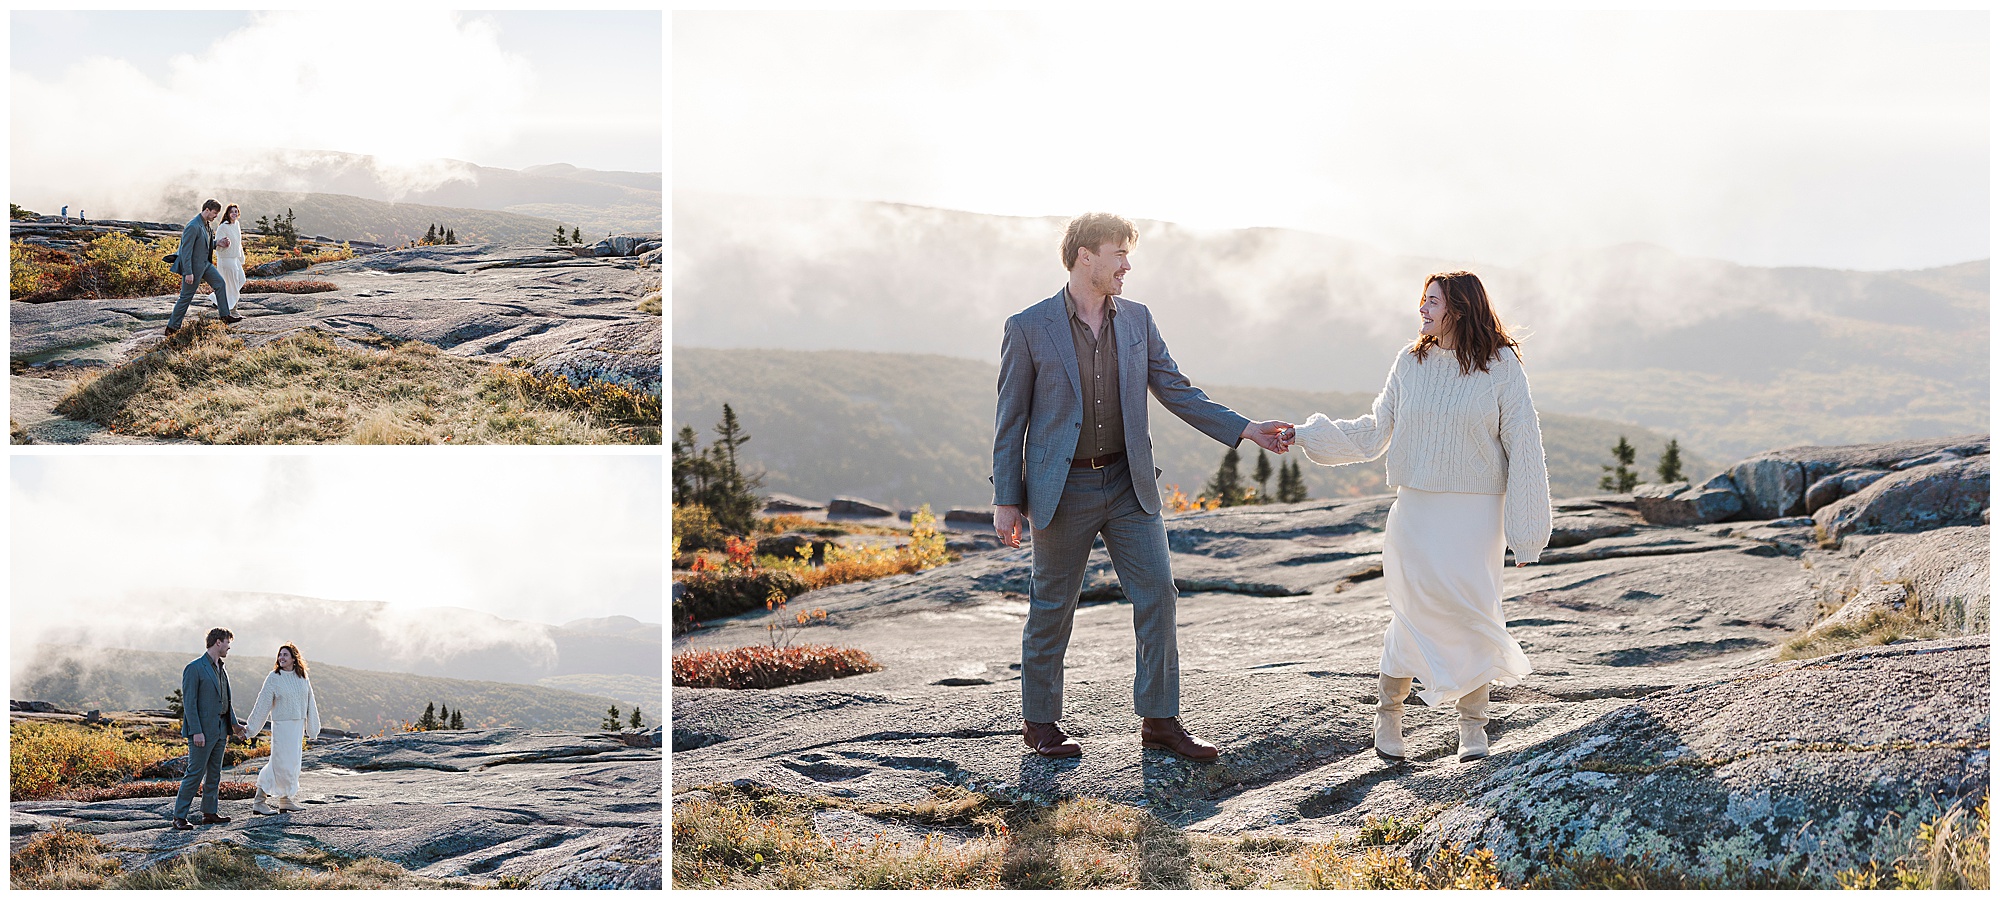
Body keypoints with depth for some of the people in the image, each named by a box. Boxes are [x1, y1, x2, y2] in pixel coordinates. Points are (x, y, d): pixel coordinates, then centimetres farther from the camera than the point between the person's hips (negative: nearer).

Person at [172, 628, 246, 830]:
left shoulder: (222, 670, 15)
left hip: (220, 729, 8)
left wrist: (233, 724, 18)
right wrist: (196, 731, -20)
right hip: (202, 731, -8)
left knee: (214, 773, 11)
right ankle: (179, 816, -4)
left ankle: (210, 813, 18)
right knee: (195, 773, -8)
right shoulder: (194, 668, -11)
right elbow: (189, 702, -15)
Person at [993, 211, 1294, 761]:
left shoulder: (1137, 320, 6)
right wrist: (1006, 500, -6)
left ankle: (1160, 720, 9)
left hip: (1128, 485, 4)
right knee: (1052, 607, 5)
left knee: (1157, 595, -1)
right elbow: (1010, 419, -4)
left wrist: (1243, 429, -2)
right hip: (1063, 490, -4)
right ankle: (1040, 720, 20)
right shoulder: (1028, 328, -6)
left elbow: (1176, 391, 9)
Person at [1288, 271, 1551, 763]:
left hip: (1476, 514, -2)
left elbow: (1523, 448, -3)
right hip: (1417, 507, 2)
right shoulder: (1410, 363, 5)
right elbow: (1374, 432, 11)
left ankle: (1472, 725, 12)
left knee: (1473, 615, -3)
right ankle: (1389, 711, 20)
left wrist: (1524, 534, -5)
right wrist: (1306, 435, 2)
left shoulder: (1500, 366, -4)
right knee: (1414, 613, -1)